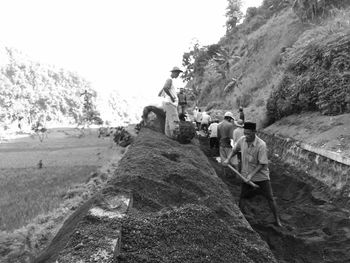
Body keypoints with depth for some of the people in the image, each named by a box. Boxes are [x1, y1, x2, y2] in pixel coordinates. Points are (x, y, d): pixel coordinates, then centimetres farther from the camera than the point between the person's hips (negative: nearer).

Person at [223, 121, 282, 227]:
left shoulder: (261, 145, -25)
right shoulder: (242, 140, -10)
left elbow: (262, 164, -21)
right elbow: (235, 150, 10)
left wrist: (252, 174, -25)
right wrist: (228, 159, -4)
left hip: (261, 176, -4)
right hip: (246, 175, 4)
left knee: (270, 198, 4)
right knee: (242, 197, 8)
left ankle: (277, 219, 23)